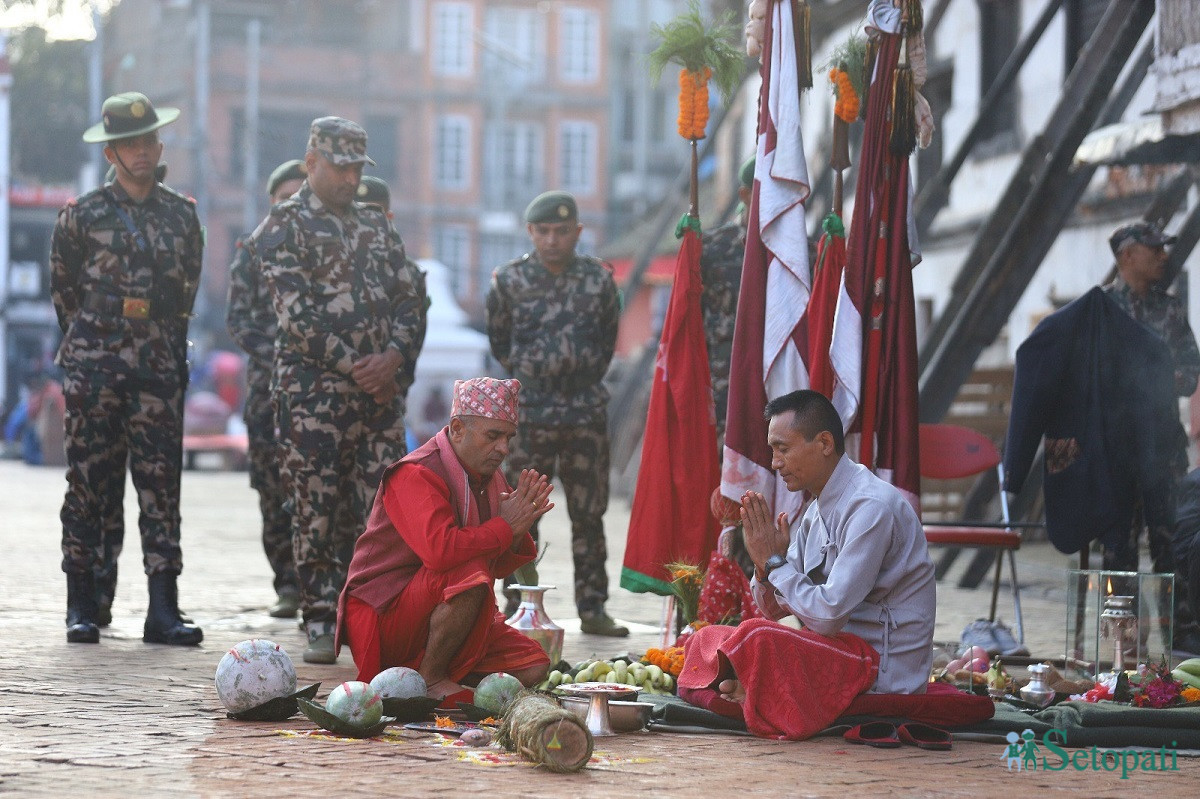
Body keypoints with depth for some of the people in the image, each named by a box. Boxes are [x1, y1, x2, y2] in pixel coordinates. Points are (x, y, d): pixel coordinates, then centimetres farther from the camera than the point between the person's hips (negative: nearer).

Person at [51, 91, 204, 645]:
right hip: (92, 365, -2)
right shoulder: (83, 215, 2)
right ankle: (81, 607, 7)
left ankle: (163, 610, -2)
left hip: (159, 366, 2)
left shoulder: (182, 215, 9)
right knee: (88, 481, 0)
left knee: (161, 482, -2)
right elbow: (63, 288, 12)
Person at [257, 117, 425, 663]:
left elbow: (409, 301, 14)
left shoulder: (376, 227, 18)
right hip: (313, 391, -5)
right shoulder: (286, 225, -1)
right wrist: (353, 367, -13)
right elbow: (296, 312, -11)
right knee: (317, 510, -4)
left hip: (378, 390, 5)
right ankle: (321, 624, 1)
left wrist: (392, 357, -6)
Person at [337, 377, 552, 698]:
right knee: (470, 575, -34)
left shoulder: (490, 477, 9)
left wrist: (520, 530, -11)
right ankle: (431, 679, -17)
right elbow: (439, 550, -36)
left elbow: (498, 565, 10)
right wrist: (505, 526, -24)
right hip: (385, 614, -9)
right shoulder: (416, 475, -18)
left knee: (533, 666, -2)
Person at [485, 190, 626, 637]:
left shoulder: (598, 279, 3)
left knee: (589, 514, 4)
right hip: (529, 414, -1)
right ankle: (517, 606, 8)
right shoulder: (509, 280, 1)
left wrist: (586, 378, 13)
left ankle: (592, 607, 10)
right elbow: (499, 343, 13)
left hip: (587, 412, 1)